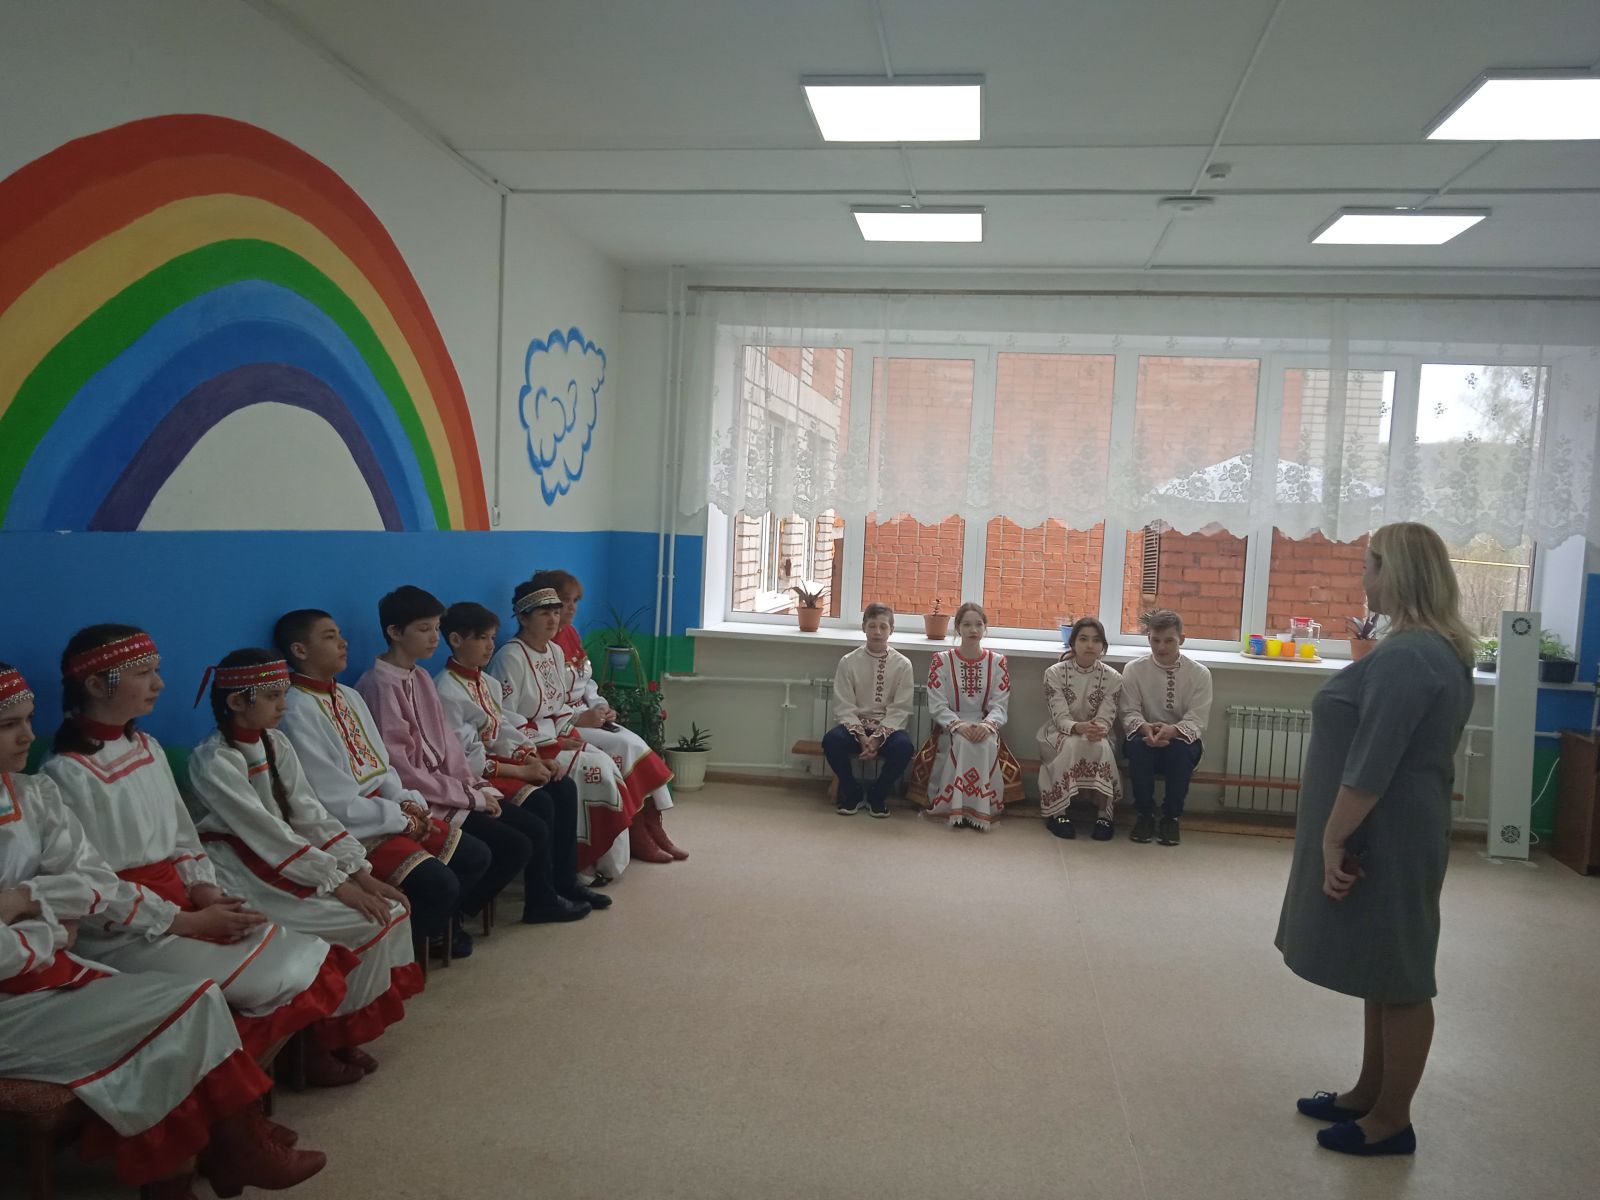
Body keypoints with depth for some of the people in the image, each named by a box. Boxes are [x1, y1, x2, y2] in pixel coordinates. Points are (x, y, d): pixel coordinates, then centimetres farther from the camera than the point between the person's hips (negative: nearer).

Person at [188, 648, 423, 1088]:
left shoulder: (275, 744, 7)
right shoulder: (213, 760, -17)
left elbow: (311, 814, 3)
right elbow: (267, 833, -23)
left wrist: (359, 871, -8)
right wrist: (337, 883, -24)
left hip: (288, 863, 8)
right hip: (248, 879, -8)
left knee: (390, 907, -9)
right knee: (363, 923, -20)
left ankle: (346, 1036, 3)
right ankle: (320, 1049, -2)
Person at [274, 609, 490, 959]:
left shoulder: (349, 696, 11)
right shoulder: (297, 712, -17)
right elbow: (335, 802, -19)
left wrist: (408, 802, -4)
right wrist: (402, 819, -13)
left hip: (389, 809, 9)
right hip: (351, 829, -9)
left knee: (475, 856, 2)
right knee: (440, 884, -22)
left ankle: (436, 920, 25)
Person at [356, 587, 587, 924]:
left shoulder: (421, 678, 10)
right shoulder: (380, 686, -18)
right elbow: (401, 769, -20)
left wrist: (474, 785, -4)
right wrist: (469, 797, -16)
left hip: (450, 787, 8)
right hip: (423, 800, -8)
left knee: (535, 828, 3)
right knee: (515, 846, -14)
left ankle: (542, 901, 27)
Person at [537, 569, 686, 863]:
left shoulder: (570, 634, 13)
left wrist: (600, 707, 2)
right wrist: (580, 718, -20)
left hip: (587, 717, 8)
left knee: (637, 745, -13)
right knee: (624, 747, -22)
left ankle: (653, 828, -11)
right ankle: (637, 836, -12)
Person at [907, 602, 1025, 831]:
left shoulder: (997, 662, 5)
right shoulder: (941, 660, 1)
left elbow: (999, 705, -4)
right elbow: (937, 706, -7)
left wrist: (987, 724, -27)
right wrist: (959, 725, -26)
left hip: (984, 727, 1)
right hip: (949, 729, -1)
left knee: (984, 743, -34)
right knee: (963, 741, -35)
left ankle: (980, 808, -26)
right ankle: (957, 809, -29)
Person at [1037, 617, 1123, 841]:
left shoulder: (1112, 678, -3)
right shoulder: (1054, 673, -6)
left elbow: (1106, 718, -11)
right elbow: (1060, 717, -15)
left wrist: (1098, 729, -36)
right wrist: (1079, 727, -38)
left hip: (1097, 737, 1)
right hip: (1060, 735, -1)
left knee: (1100, 747, -34)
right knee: (1072, 744, -35)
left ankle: (1104, 813, -23)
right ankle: (1058, 812, -26)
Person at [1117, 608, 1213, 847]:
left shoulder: (1199, 674, -4)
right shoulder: (1134, 670, -2)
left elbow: (1196, 721, -11)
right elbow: (1129, 713, -6)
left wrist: (1171, 731, -34)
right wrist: (1146, 728, -31)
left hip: (1182, 741, 0)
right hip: (1146, 738, 0)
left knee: (1181, 748, -35)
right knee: (1138, 744, -34)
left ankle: (1171, 817, -15)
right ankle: (1144, 815, -16)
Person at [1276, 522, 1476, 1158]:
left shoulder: (1405, 656, -22)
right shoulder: (1439, 649, 11)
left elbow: (1371, 765, -25)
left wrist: (1333, 839, -20)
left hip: (1384, 838, -10)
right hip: (1396, 832, 10)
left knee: (1397, 976, 2)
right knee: (1384, 969, 18)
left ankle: (1390, 1121, 16)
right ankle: (1368, 1094, 31)